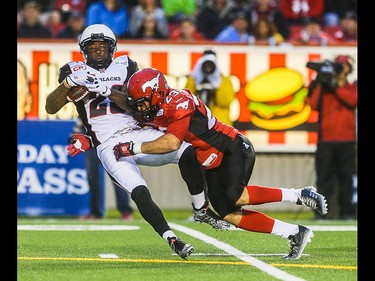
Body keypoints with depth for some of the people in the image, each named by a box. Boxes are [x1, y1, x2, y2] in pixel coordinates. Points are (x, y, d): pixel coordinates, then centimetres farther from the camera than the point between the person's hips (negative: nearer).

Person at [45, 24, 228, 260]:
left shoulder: (126, 67, 13)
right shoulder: (75, 71, 10)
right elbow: (51, 108, 1)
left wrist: (108, 91, -18)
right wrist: (69, 82, -14)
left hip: (138, 133, 2)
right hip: (109, 146, -2)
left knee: (188, 152, -21)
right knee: (140, 193, -25)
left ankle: (201, 210, -3)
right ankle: (172, 240, -17)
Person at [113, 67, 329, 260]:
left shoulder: (179, 103, -24)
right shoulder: (156, 110, 3)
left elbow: (171, 143, -33)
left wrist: (133, 148, -29)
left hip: (234, 148, -9)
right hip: (213, 166, 9)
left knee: (235, 196, -30)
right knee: (229, 215, -3)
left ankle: (299, 195, -13)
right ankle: (295, 233, 2)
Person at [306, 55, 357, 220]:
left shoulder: (352, 88, 14)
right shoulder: (323, 88, 13)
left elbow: (352, 101, -9)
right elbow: (313, 104, -4)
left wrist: (335, 87, -13)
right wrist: (318, 84, -10)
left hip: (346, 140, 0)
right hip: (326, 140, 0)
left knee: (346, 177, -1)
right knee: (324, 177, -5)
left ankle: (346, 211, 2)